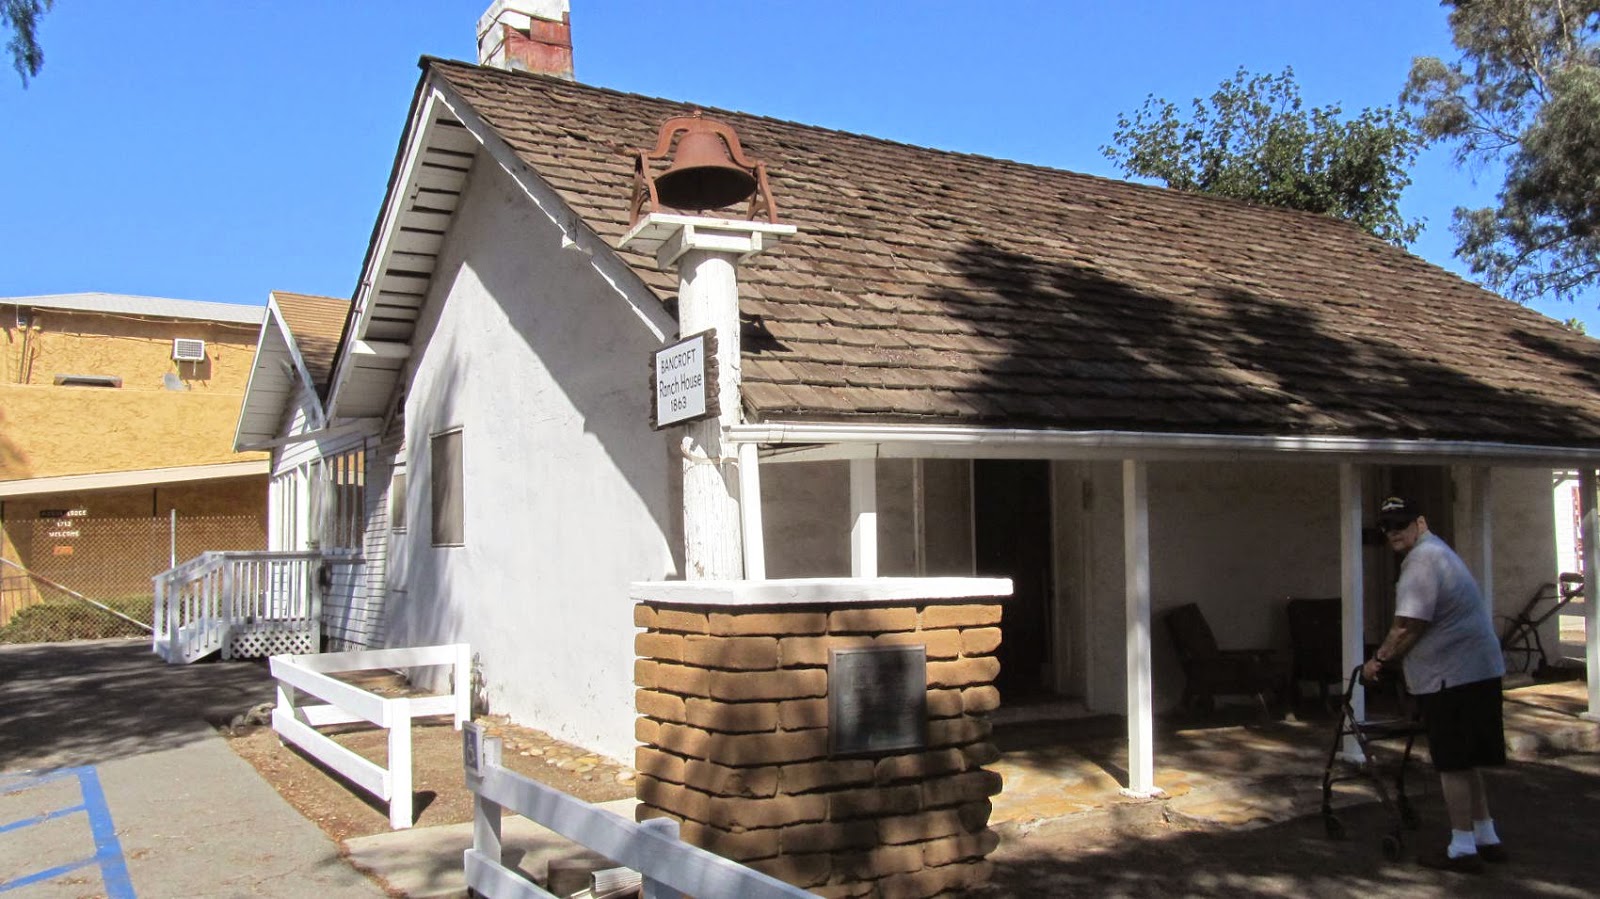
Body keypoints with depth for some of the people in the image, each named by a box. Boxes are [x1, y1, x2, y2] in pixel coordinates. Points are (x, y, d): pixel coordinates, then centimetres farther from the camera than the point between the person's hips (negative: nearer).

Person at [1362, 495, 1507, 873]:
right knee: (1465, 761, 18)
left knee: (1454, 765, -2)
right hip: (1477, 671, 10)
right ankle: (1486, 838, 26)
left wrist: (1380, 660, -6)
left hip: (1452, 676, -10)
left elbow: (1408, 628, -19)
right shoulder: (1437, 552, 19)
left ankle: (1463, 849, 5)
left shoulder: (1422, 561, -15)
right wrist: (1391, 658, 25)